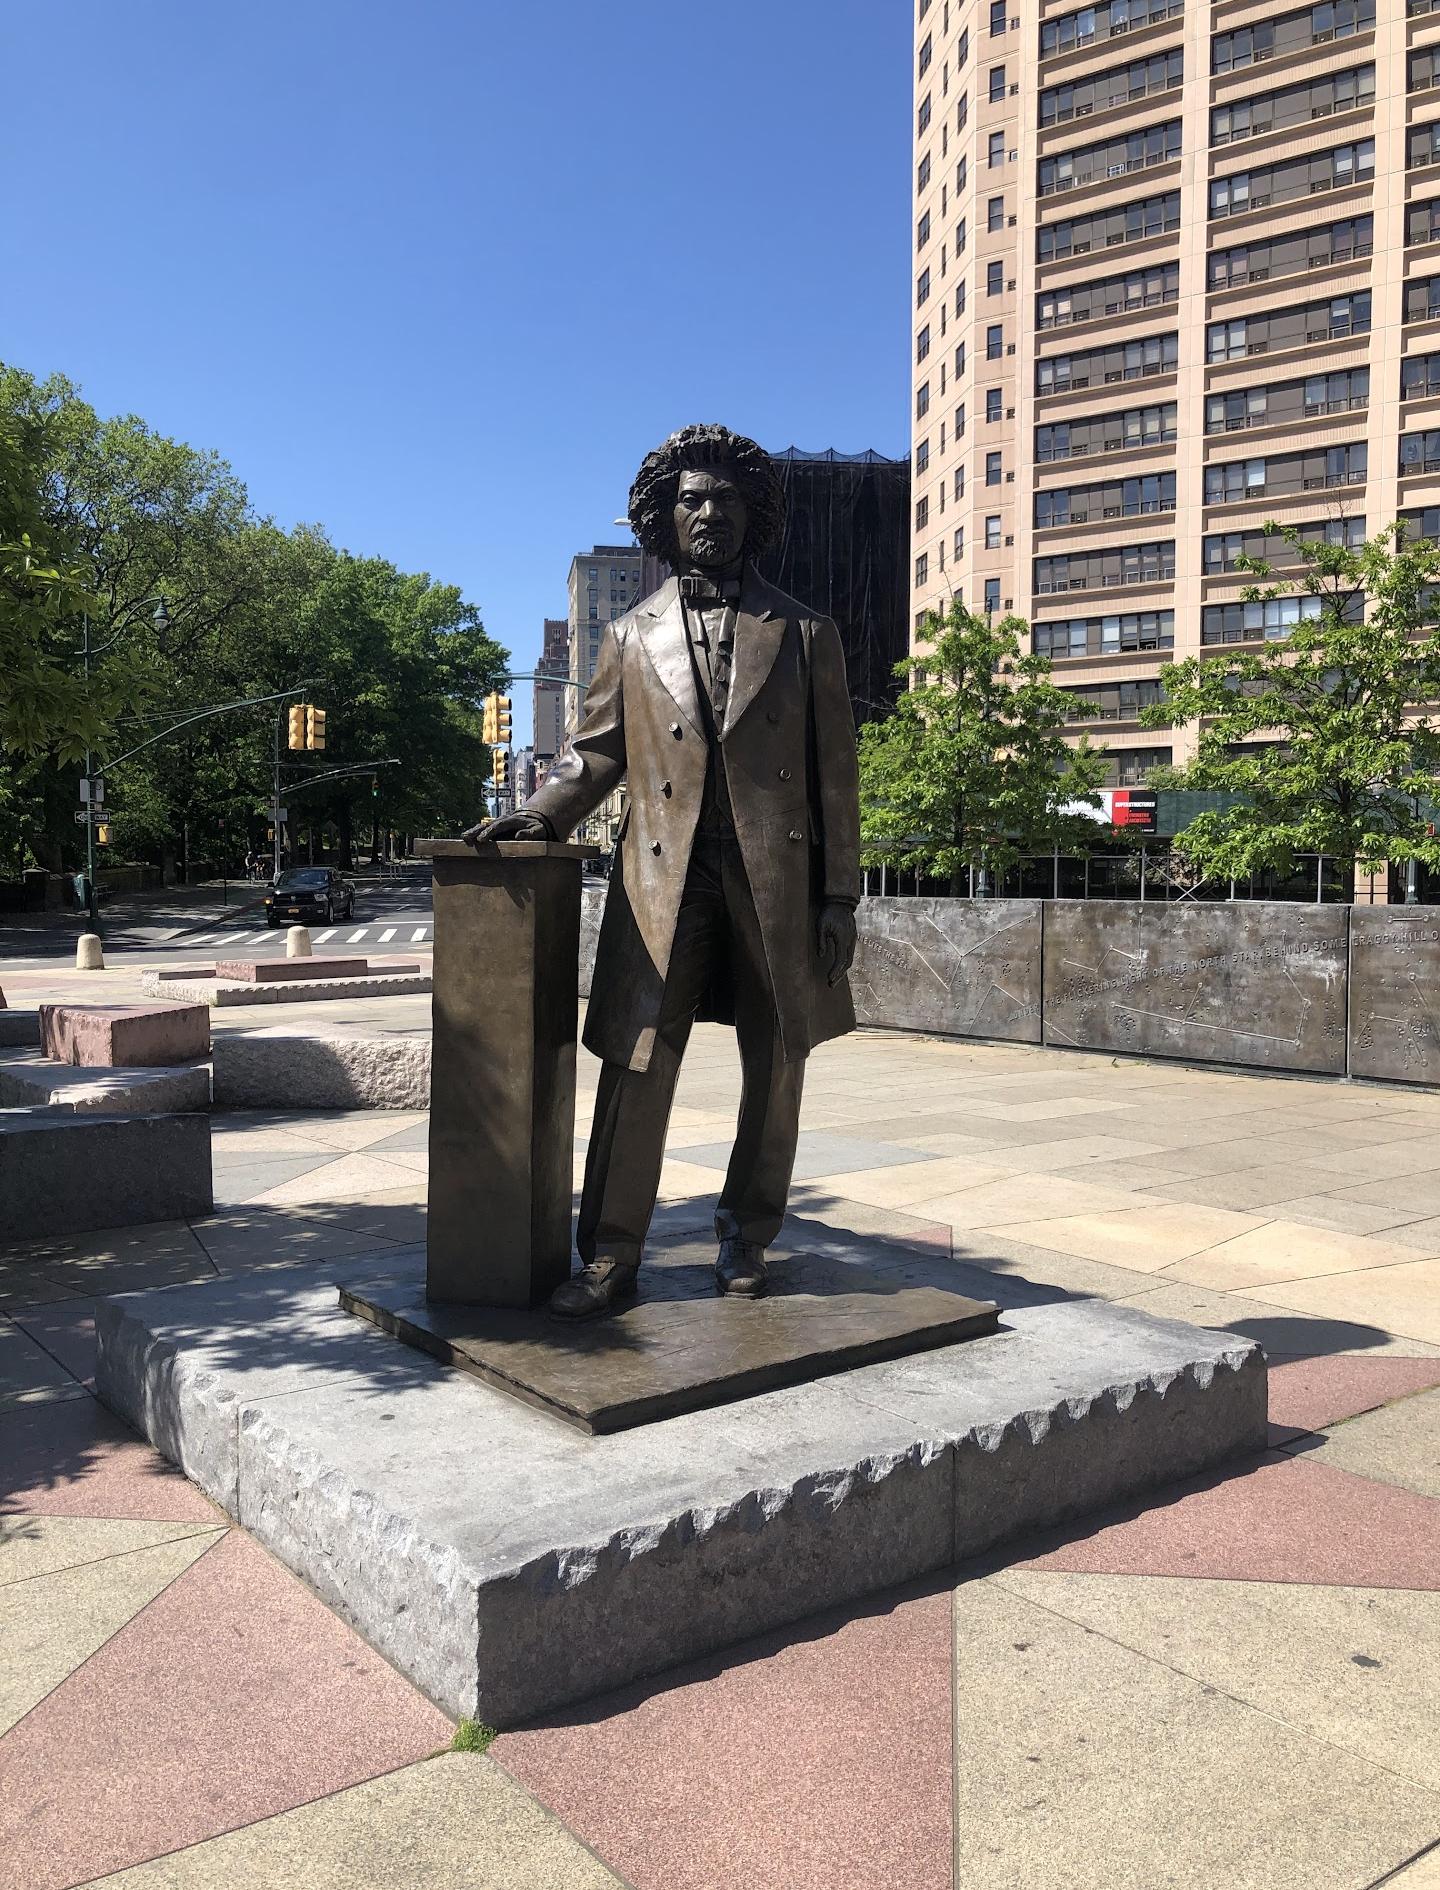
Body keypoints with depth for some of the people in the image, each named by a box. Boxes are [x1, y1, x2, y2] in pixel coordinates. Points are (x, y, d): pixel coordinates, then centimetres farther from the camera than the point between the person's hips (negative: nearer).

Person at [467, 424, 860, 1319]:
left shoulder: (805, 634, 9)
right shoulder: (633, 638, 13)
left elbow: (836, 772, 5)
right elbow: (597, 752, 12)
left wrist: (840, 895, -1)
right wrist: (542, 813, -8)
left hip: (777, 876, 1)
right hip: (665, 876, 0)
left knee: (777, 1064, 8)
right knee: (638, 1065, -3)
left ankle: (747, 1237, 25)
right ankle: (611, 1257, 6)